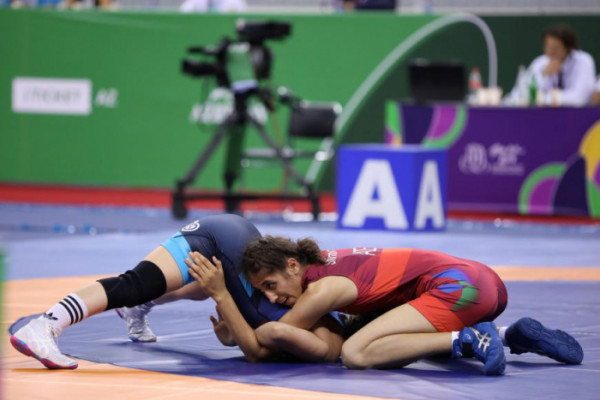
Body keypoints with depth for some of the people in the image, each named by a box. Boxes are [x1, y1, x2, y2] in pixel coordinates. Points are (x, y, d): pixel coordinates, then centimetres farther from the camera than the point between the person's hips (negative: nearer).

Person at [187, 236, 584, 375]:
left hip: (458, 286, -10)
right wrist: (235, 327, 14)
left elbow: (260, 349, -3)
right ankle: (511, 335, 17)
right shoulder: (321, 263, 17)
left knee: (356, 353, -18)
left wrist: (220, 294, -4)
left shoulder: (321, 291, -9)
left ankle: (466, 340, -19)